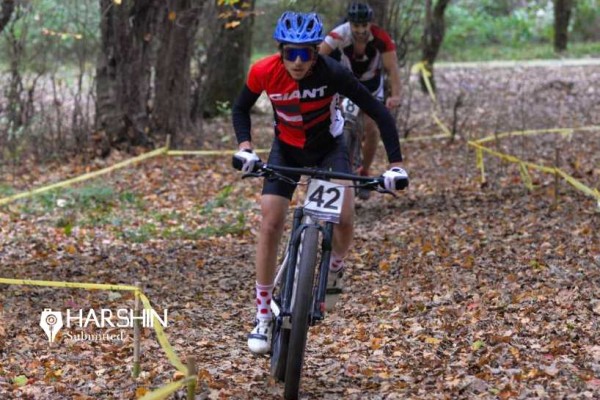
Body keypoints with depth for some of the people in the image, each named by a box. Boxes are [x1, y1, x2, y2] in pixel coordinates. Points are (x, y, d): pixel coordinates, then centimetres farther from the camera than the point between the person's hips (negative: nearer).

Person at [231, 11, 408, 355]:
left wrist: (396, 164, -30)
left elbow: (378, 111, -25)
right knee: (270, 224, -12)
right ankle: (264, 317, 0)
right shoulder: (264, 72, -25)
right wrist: (245, 146, -23)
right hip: (286, 149, 1)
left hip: (328, 146, -1)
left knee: (344, 216, -22)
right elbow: (241, 109, -6)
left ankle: (335, 268, 14)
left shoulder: (333, 73, -30)